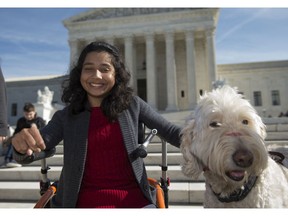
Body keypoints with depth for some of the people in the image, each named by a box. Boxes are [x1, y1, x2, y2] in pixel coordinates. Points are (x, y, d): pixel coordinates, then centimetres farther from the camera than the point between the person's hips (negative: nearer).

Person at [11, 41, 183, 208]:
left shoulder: (132, 104, 1)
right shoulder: (66, 116, 3)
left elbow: (169, 130, 1)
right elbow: (33, 150, -3)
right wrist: (24, 144, -26)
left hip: (133, 198, 1)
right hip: (86, 201, 0)